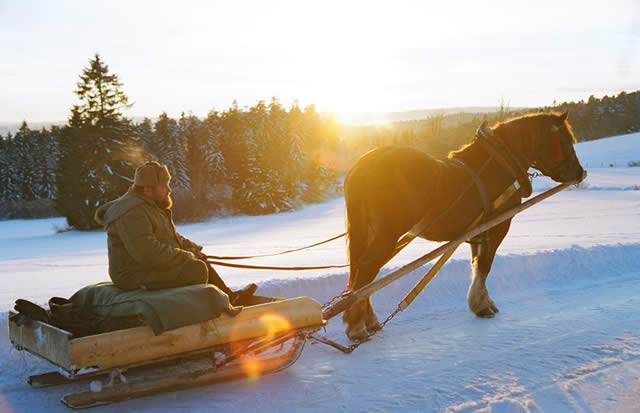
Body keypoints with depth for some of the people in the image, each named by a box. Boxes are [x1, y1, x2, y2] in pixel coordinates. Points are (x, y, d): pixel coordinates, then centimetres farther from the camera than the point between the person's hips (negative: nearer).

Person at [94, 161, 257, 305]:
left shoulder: (151, 206, 14)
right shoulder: (132, 213, -23)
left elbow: (172, 236, 25)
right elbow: (149, 253, -31)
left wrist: (193, 248, 9)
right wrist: (187, 256, -21)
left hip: (153, 265, 11)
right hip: (138, 277, -11)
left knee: (199, 262, 16)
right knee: (196, 270, -20)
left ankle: (229, 296, 20)